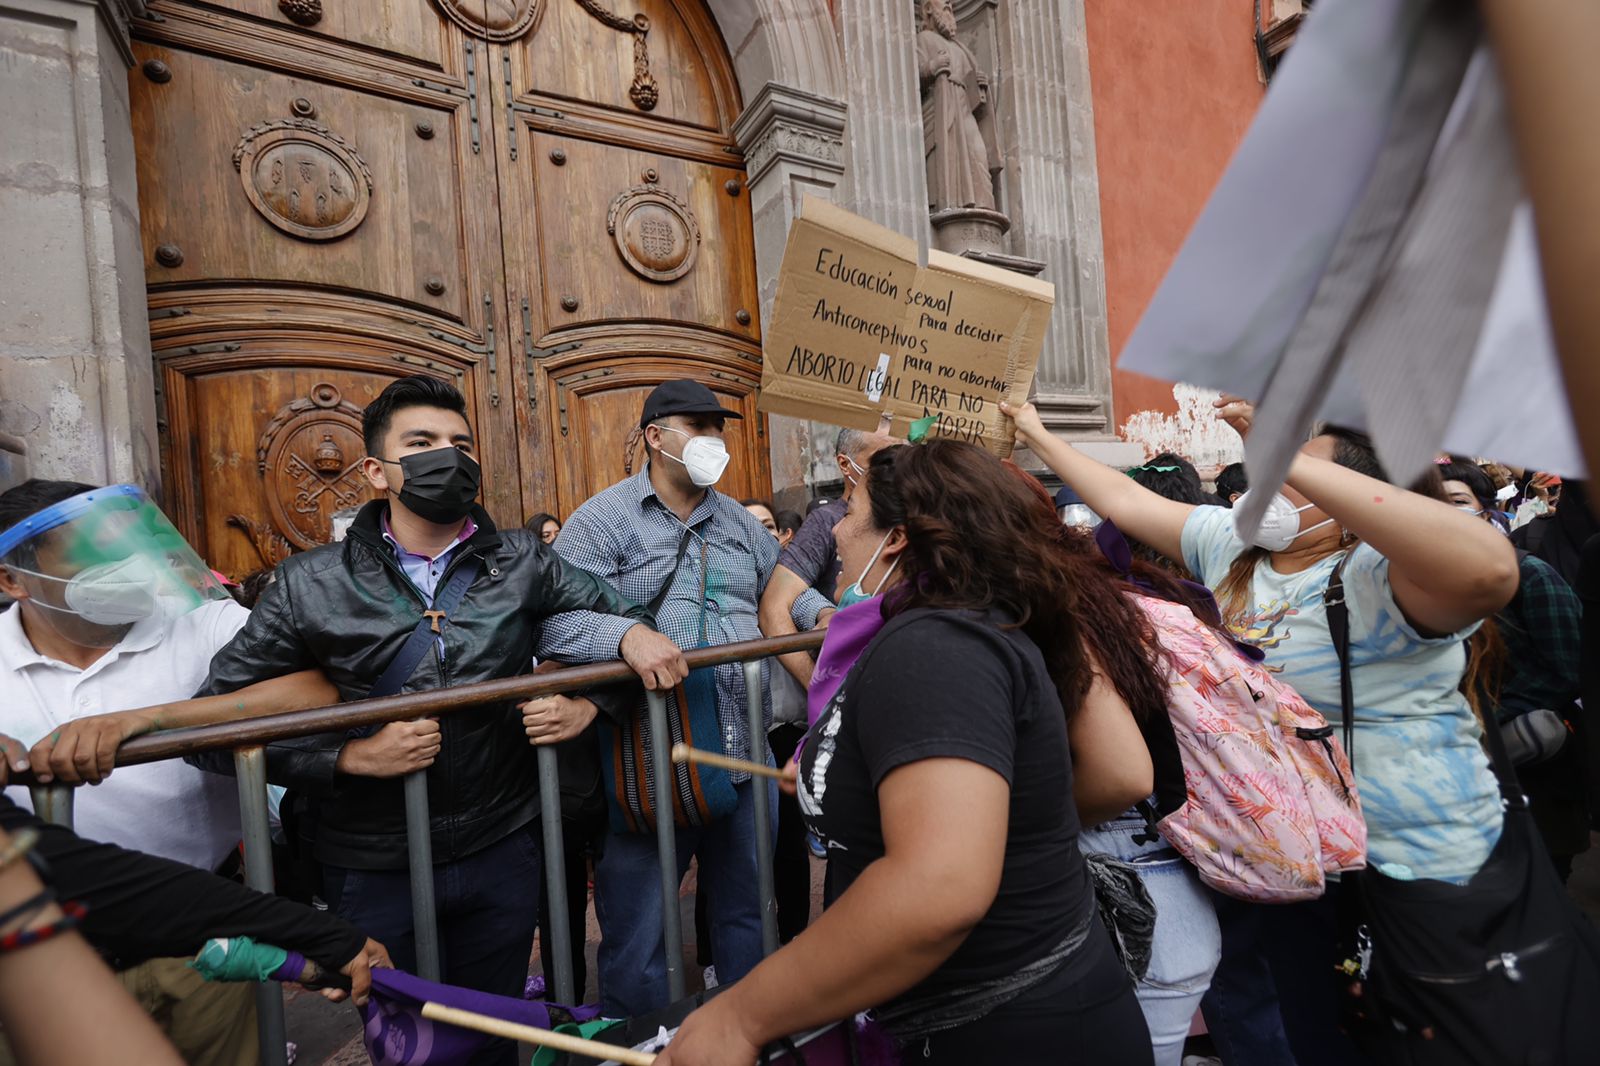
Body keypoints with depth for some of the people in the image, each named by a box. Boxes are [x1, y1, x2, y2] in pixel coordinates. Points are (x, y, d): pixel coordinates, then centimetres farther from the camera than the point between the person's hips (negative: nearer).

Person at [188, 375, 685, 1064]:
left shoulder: (522, 563, -4)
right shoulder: (312, 585, -7)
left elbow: (617, 615, 4)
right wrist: (353, 754, -18)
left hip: (503, 851, 2)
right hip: (373, 869, -1)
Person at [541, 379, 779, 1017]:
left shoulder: (742, 523, 13)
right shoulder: (603, 519, -5)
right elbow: (560, 620, -17)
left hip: (746, 752, 6)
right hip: (650, 763, -5)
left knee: (747, 914, 22)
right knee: (635, 936, 11)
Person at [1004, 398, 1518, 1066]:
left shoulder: (1378, 576, -23)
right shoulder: (1229, 542, -2)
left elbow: (1489, 570, -45)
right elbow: (1122, 499, 5)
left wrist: (1296, 463, -43)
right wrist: (1038, 435, 9)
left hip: (1405, 857, -6)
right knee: (1238, 991, 24)